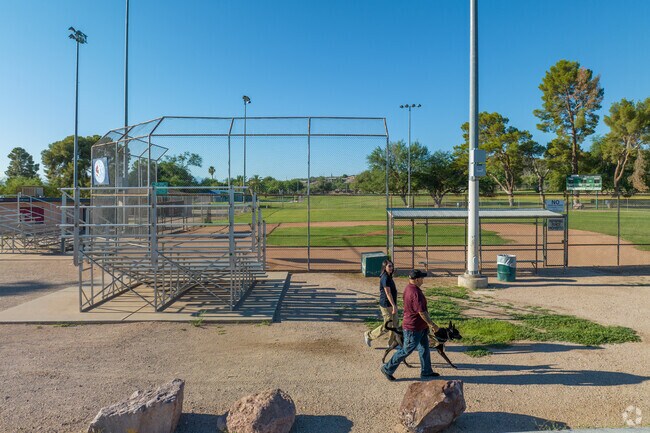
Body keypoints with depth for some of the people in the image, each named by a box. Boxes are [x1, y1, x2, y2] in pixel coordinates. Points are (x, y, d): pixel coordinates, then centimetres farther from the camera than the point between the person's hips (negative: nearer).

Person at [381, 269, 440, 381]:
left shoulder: (409, 288, 5)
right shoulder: (415, 292, -27)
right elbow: (422, 312, -27)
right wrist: (433, 324, -16)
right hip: (413, 328, -10)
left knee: (424, 349, 19)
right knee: (406, 351, 3)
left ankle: (426, 372, 32)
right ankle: (388, 369, 15)